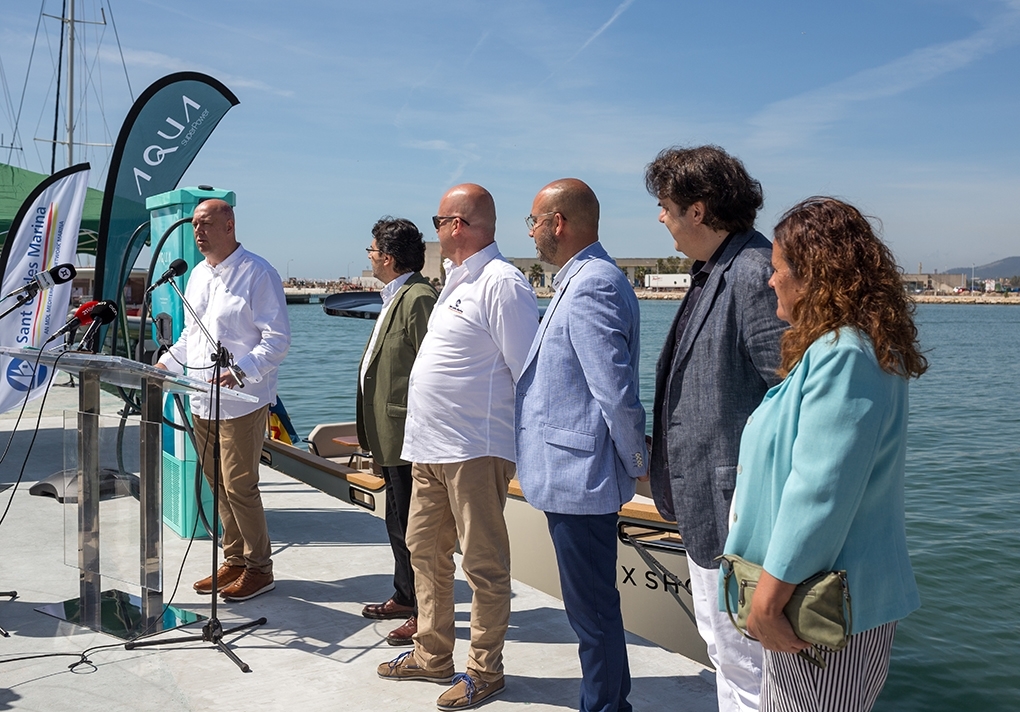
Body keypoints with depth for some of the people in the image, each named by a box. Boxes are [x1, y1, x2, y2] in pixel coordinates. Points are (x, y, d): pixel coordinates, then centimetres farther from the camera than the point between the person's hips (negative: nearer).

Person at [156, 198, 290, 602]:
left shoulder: (257, 273, -10)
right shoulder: (198, 275, 15)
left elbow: (277, 338, -15)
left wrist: (241, 371, -26)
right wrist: (166, 364, 10)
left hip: (241, 400, -8)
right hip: (202, 401, 8)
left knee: (239, 486, -5)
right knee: (218, 485, 14)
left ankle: (259, 568, 10)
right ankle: (234, 560, 27)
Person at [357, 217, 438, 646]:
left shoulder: (418, 298, -17)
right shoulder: (396, 297, 16)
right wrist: (373, 433, 22)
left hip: (408, 435, -11)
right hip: (392, 436, 11)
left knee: (411, 526, -2)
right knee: (398, 523, 20)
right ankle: (404, 598, 34)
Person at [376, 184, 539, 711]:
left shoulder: (501, 283, -14)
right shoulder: (456, 283, 17)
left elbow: (531, 375, -17)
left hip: (474, 452, -10)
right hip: (429, 448, 10)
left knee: (483, 564, 3)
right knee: (425, 550, 17)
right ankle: (432, 655, 32)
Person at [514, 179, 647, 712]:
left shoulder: (592, 288, -20)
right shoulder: (582, 281, 15)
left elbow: (617, 394, -23)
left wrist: (636, 463, -12)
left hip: (578, 476, -11)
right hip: (574, 474, 11)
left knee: (592, 608, 2)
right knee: (594, 603, 21)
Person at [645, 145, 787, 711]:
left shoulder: (756, 274, -20)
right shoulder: (711, 272, 12)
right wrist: (673, 481, 20)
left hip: (736, 510, -11)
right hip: (703, 505, 11)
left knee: (743, 659, 1)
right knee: (719, 644, 23)